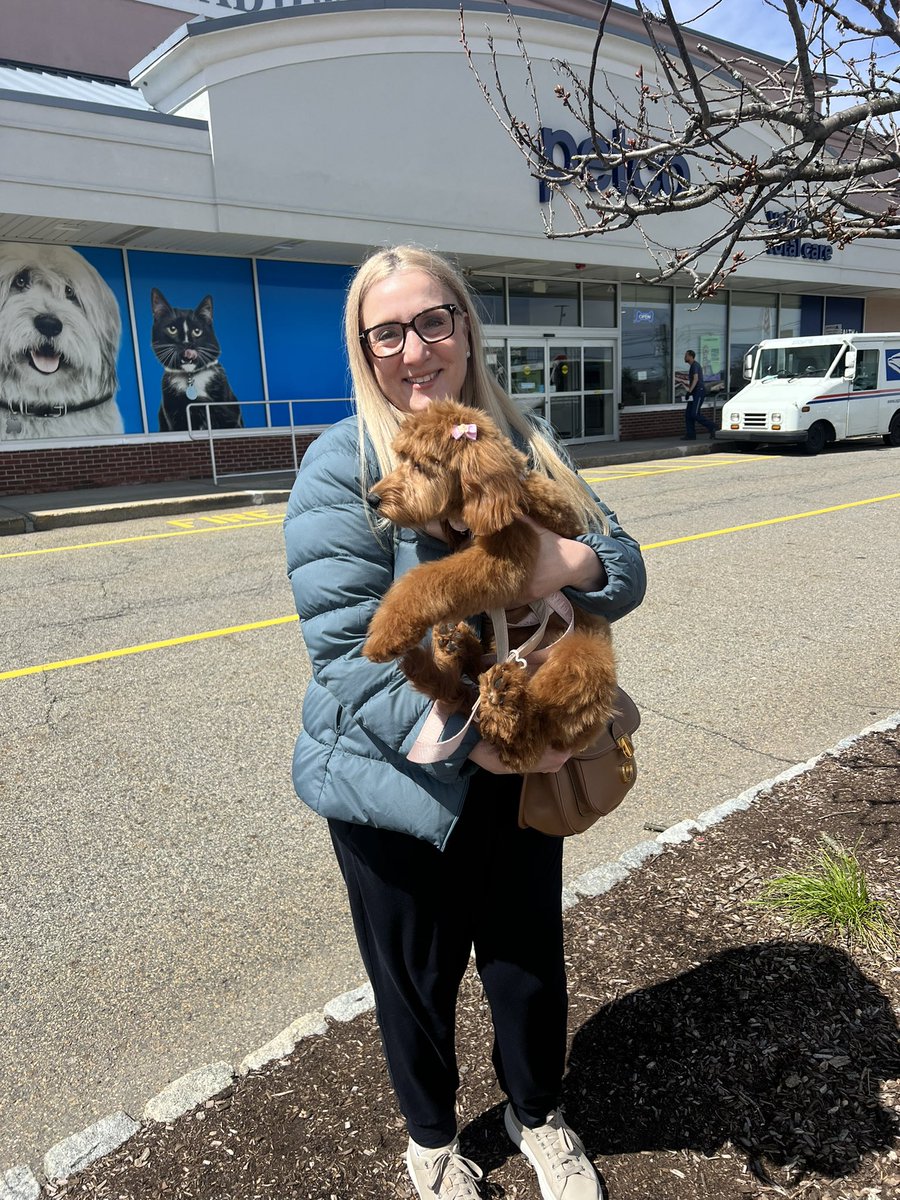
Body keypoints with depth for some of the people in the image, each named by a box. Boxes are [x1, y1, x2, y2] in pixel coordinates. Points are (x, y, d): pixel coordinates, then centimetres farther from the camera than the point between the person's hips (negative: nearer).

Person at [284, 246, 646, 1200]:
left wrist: (578, 561, -23)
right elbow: (355, 652, -21)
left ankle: (539, 1114, 54)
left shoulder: (522, 444, 1)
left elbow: (626, 567, 1)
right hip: (401, 782, -4)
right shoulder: (342, 467, -15)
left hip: (524, 769, 4)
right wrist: (476, 740, -27)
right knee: (418, 975, 19)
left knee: (531, 960, 22)